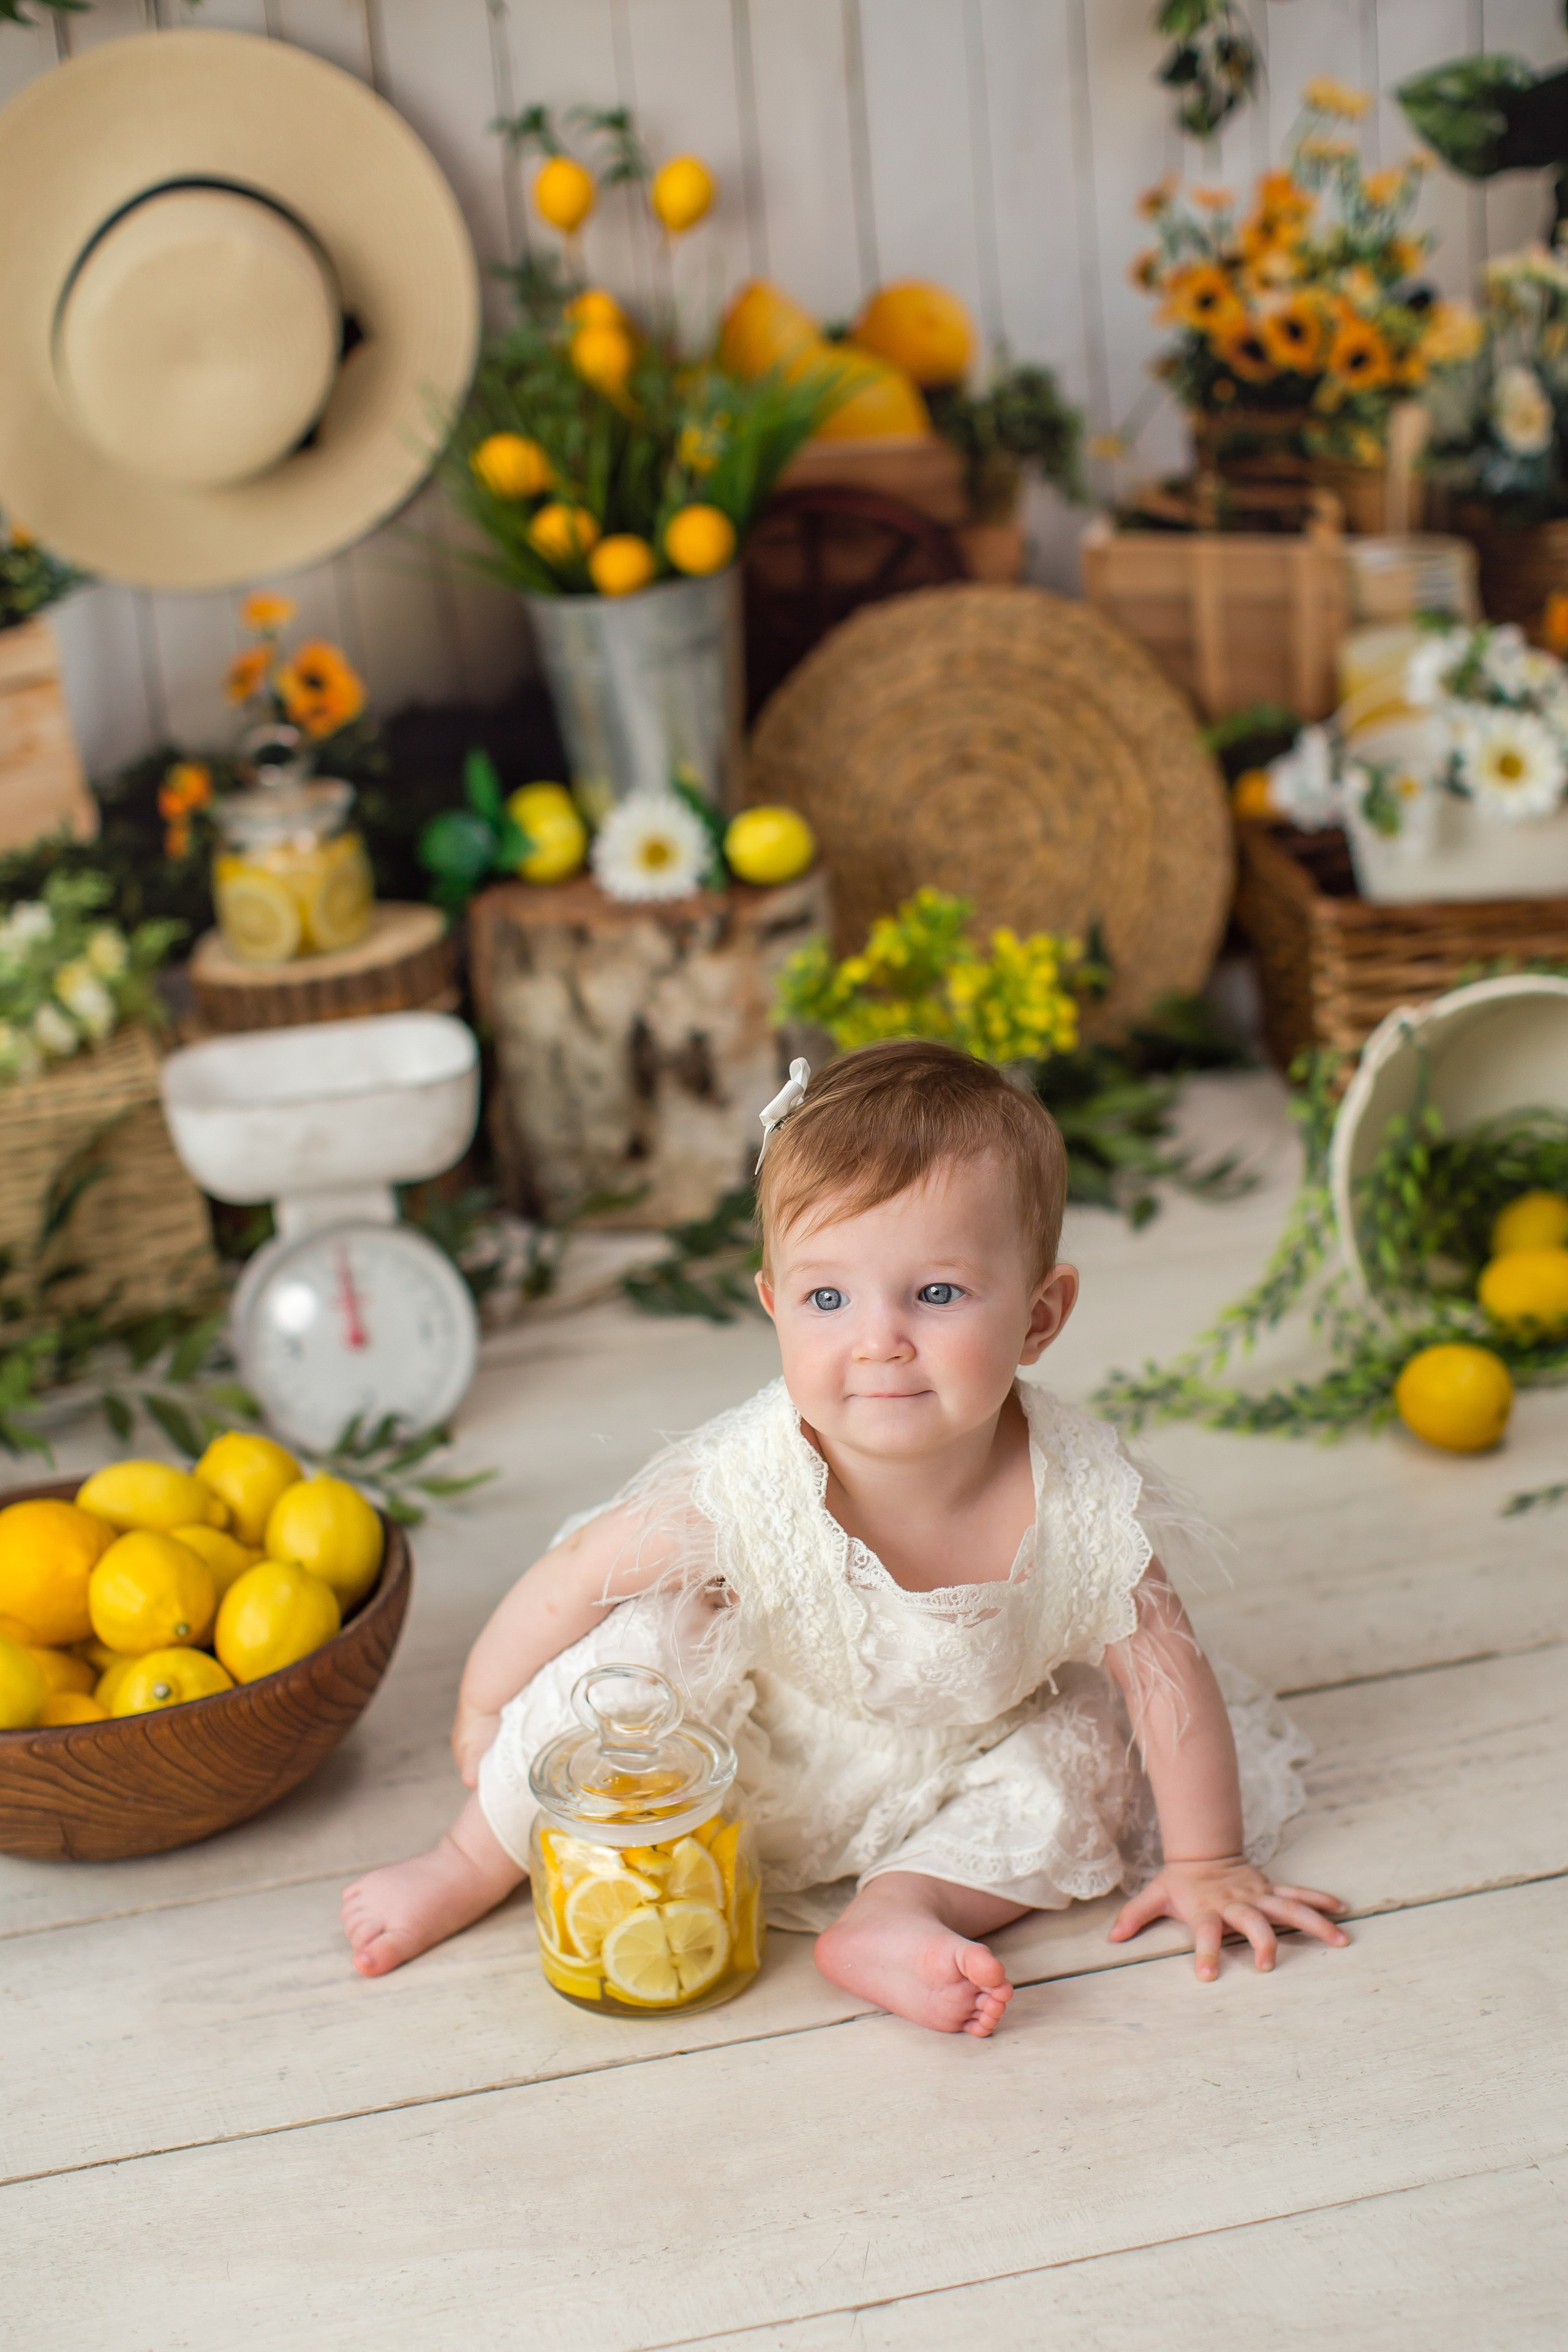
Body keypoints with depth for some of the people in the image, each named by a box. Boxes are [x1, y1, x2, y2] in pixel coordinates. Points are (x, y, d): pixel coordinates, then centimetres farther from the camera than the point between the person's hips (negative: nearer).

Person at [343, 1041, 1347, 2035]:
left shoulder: (1081, 1499, -30)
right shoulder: (747, 1491, -35)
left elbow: (1169, 1674, -15)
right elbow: (572, 1578, -20)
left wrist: (1208, 1865, -7)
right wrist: (485, 1720, -8)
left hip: (951, 1779, 3)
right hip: (740, 1772, -3)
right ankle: (470, 1871, -2)